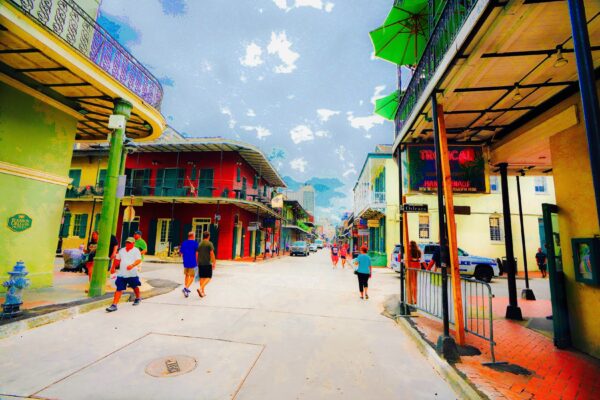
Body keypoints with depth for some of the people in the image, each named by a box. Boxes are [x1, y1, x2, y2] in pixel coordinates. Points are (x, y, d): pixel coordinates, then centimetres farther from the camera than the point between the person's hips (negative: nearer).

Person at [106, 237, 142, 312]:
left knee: (135, 287, 15)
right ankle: (114, 305, 0)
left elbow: (139, 260, -19)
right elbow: (117, 260, 24)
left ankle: (138, 298, 37)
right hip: (121, 274, 4)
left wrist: (132, 265, -35)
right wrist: (113, 268, 23)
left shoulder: (136, 250, -6)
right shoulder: (121, 250, 11)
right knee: (119, 289, -2)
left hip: (132, 274, -4)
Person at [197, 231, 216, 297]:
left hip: (200, 263, 6)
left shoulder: (200, 244, 8)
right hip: (207, 263, -6)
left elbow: (197, 254, 10)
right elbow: (212, 254, -12)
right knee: (208, 277, 1)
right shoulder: (209, 244, -8)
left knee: (202, 277, 12)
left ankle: (202, 292, 16)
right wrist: (214, 263, -6)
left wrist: (197, 263, 19)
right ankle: (200, 288, -17)